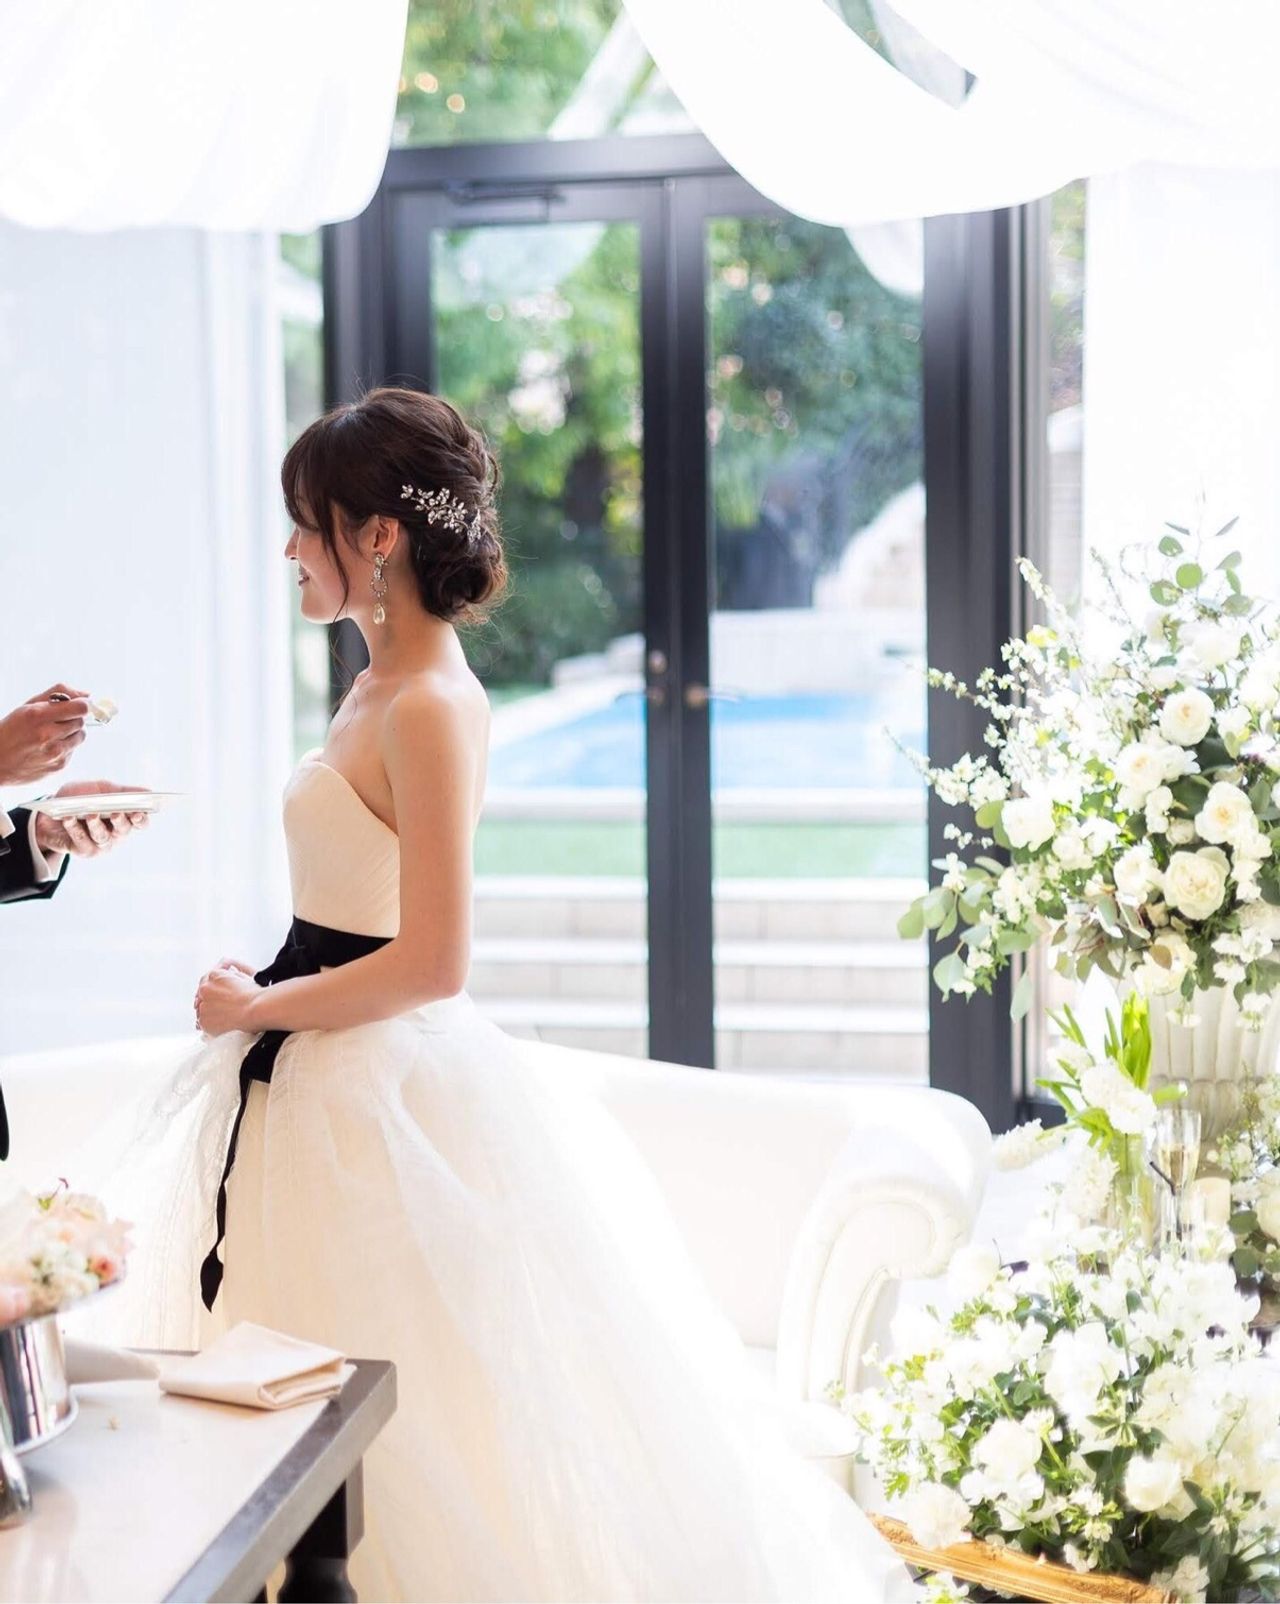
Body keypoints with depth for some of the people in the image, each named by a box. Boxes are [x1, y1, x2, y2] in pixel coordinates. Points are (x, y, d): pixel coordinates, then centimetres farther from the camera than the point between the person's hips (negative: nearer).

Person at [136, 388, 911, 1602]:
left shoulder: (431, 707, -19)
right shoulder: (381, 684, 9)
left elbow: (430, 963, -22)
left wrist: (259, 1009, -12)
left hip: (388, 1093, -9)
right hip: (327, 1086, 9)